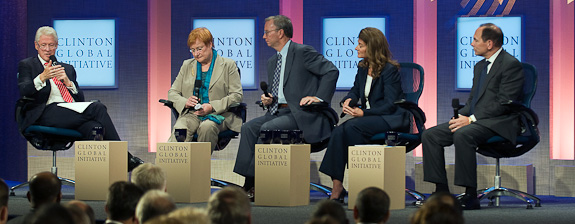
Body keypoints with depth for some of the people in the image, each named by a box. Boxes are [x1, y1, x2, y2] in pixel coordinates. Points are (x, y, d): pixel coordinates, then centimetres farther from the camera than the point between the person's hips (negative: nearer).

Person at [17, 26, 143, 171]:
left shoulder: (68, 69, 29)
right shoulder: (26, 66, 15)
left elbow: (80, 98, 20)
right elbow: (22, 91, -4)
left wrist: (68, 83, 0)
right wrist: (42, 78, -22)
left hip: (72, 113, 5)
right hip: (46, 114, -5)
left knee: (93, 127, -33)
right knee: (97, 108, -26)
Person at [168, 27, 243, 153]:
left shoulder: (228, 65, 9)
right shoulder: (187, 66, 21)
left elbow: (237, 95, -1)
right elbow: (172, 92, 19)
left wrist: (212, 107, -15)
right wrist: (185, 103, -6)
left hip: (218, 115, -3)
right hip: (191, 114, 3)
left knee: (207, 127, -38)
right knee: (179, 129, -33)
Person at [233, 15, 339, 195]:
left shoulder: (303, 52, -7)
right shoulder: (272, 61, 21)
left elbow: (331, 71, -14)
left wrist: (319, 98, -18)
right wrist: (267, 100, 6)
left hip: (301, 114, -8)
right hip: (278, 111, 8)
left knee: (267, 128, -27)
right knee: (249, 127, -13)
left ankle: (253, 182, -21)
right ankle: (247, 182, -19)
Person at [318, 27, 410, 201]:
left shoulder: (390, 70, -12)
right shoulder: (363, 68, 12)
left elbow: (390, 105, -17)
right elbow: (355, 90, 27)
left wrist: (363, 113, -23)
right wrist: (349, 100, 2)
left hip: (391, 120, -7)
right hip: (370, 117, 7)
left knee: (352, 127, -32)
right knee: (339, 131, -23)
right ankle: (337, 187, -30)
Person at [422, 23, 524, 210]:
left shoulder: (511, 65, -8)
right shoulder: (480, 66, 22)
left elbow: (504, 103, -16)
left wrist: (471, 119, -19)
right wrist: (460, 117, 1)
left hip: (498, 124, -9)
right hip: (474, 121, 9)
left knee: (462, 135, -37)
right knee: (430, 135, -7)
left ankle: (471, 196, -32)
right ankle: (442, 193, -8)